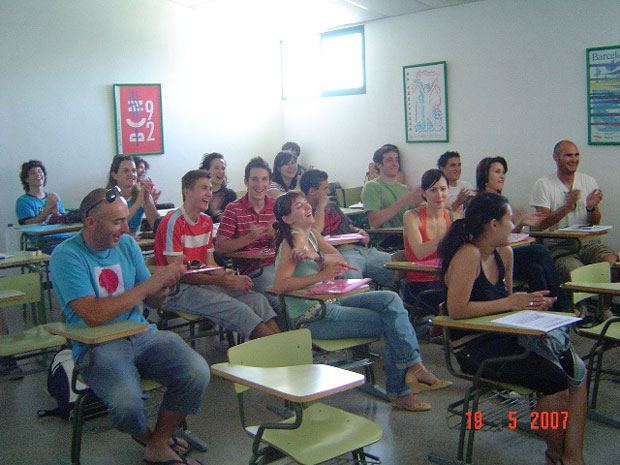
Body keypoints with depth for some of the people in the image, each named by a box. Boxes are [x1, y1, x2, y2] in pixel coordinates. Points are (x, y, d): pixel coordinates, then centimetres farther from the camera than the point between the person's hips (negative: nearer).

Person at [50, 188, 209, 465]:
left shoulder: (126, 244, 9)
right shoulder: (66, 256, -9)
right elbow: (93, 316, -21)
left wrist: (163, 285, -10)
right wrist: (147, 285, -20)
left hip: (141, 335, 5)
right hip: (97, 345, -5)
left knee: (197, 372, -21)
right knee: (127, 400, -33)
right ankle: (145, 435, 6)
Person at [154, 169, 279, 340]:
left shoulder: (207, 221, 14)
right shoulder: (174, 222, -12)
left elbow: (210, 264, 13)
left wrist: (234, 278, -8)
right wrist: (221, 281, -19)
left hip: (204, 283, 8)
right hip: (179, 290, -8)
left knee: (257, 299, -13)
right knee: (237, 309, -26)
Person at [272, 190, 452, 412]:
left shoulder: (311, 236, 13)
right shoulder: (293, 241, -14)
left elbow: (340, 260, -1)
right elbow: (279, 285, -26)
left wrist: (317, 257, -22)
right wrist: (320, 276, -29)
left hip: (328, 304, 9)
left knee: (390, 299, -7)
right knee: (391, 324, -10)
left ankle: (413, 367, -13)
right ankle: (398, 390, 0)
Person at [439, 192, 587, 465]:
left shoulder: (504, 253, 11)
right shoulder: (468, 254, -16)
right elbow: (456, 310, -24)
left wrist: (528, 304, 1)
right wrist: (510, 303, -17)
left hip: (503, 339, 8)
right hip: (474, 348, -8)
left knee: (577, 370, -11)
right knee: (555, 379, -22)